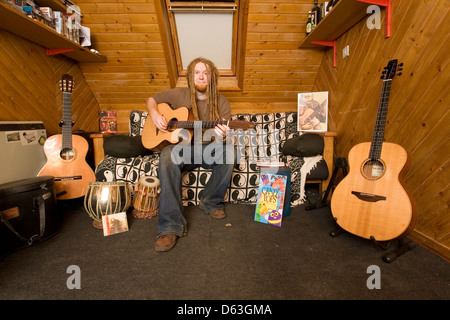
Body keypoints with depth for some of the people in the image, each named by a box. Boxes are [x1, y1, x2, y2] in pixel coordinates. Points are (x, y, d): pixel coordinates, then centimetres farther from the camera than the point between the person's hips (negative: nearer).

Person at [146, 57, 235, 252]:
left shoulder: (221, 102, 1)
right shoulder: (179, 95, 4)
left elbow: (221, 140, -2)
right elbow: (152, 100, 17)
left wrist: (221, 136, -28)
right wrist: (155, 115, -6)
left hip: (208, 150, 1)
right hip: (182, 147, 0)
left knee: (227, 155, -33)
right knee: (168, 156, -35)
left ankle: (211, 202, -8)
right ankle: (171, 227, -36)